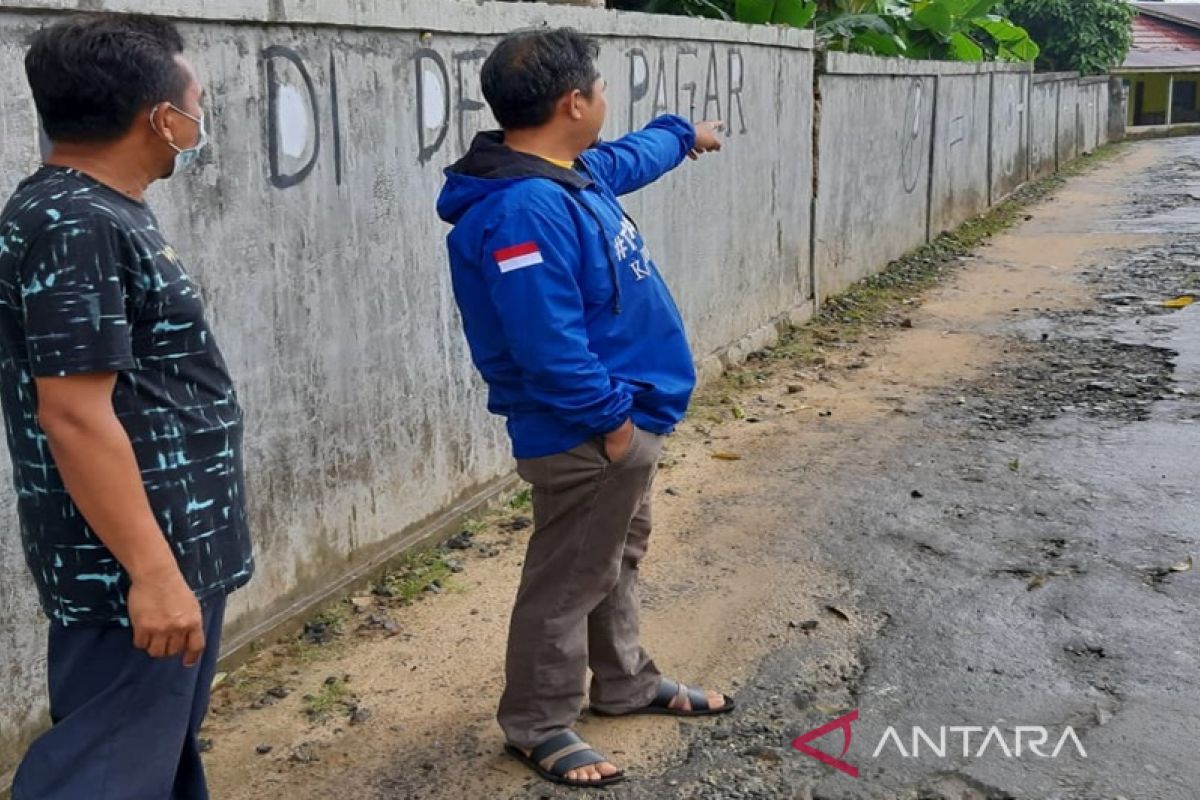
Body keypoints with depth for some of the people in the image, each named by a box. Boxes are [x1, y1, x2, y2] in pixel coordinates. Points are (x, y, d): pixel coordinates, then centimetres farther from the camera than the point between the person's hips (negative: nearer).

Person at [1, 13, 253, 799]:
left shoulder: (105, 214, 12)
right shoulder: (71, 227, -19)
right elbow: (74, 414, -24)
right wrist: (151, 572, -25)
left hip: (180, 550, 10)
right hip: (135, 568, -10)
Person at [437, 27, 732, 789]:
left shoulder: (573, 170, 7)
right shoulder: (521, 210, -28)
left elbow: (626, 159, 31)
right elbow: (548, 341, -31)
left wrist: (683, 133, 46)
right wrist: (610, 417, -22)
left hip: (625, 414, 11)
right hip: (588, 435, -11)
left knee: (618, 558, 23)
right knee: (568, 579, 2)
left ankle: (625, 681, 40)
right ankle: (538, 725, 17)